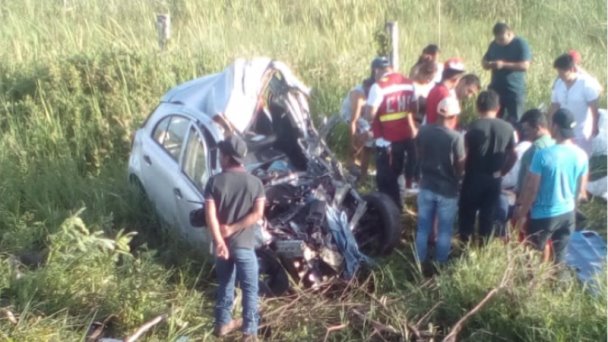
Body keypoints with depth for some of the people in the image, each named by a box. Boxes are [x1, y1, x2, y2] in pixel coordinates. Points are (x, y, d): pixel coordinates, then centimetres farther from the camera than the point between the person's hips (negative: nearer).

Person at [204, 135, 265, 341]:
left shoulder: (214, 182, -7)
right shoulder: (255, 183, -7)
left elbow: (210, 215, -14)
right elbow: (258, 214, -14)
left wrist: (219, 241, -17)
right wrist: (232, 229, -11)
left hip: (222, 243, 2)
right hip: (244, 244, -2)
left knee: (225, 285, 20)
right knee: (250, 289, 9)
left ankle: (223, 323, 32)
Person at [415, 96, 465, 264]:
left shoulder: (423, 131, -7)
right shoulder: (456, 138, -20)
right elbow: (461, 166, -11)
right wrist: (455, 178, 9)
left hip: (426, 187, 4)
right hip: (447, 190, -3)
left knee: (423, 227, 16)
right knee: (444, 230, 13)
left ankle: (420, 261, 27)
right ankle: (440, 263, 24)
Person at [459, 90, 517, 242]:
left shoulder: (474, 126, -11)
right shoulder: (507, 128, 0)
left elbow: (464, 154, -12)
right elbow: (513, 156, 5)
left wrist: (462, 171, 4)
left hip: (474, 177, -3)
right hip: (494, 179, 3)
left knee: (467, 212, 10)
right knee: (488, 214, 13)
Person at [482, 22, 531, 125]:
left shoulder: (521, 44, -8)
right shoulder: (494, 44, 9)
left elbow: (525, 65, -16)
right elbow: (484, 61, 15)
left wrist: (504, 64, -21)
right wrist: (489, 64, -9)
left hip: (515, 91, -5)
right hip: (495, 90, 5)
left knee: (515, 123, -1)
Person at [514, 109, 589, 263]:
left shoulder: (543, 155, -22)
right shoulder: (581, 156, -6)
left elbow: (531, 189, -16)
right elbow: (581, 190, 5)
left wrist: (522, 213, -2)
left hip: (544, 215, -5)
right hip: (568, 213, 5)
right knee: (559, 255, 18)